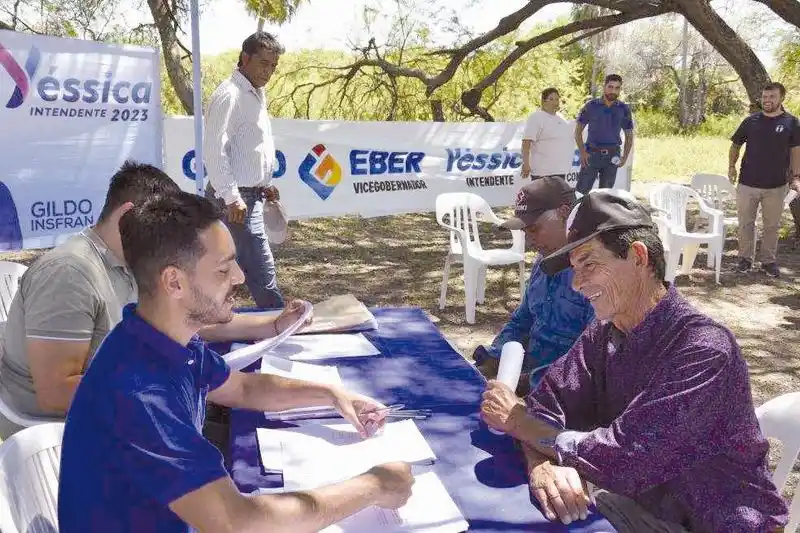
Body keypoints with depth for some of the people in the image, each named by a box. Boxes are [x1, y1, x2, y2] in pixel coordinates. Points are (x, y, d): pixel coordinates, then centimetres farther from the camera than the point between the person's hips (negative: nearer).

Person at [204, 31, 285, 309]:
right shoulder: (229, 95, -14)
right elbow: (215, 150, -20)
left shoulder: (256, 94, 16)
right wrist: (232, 197, -22)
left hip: (251, 194, 10)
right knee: (262, 270, -6)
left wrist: (264, 184, 17)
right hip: (236, 198, -10)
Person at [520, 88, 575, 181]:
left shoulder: (560, 117, 17)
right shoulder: (536, 117, -8)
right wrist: (525, 164, -25)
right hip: (543, 171, -8)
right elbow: (526, 142, -17)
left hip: (560, 170, 8)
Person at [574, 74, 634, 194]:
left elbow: (629, 135, 12)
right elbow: (578, 130, 3)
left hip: (612, 156, 2)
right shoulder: (591, 106, -1)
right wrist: (582, 152, -8)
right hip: (592, 153, -2)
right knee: (581, 191, -7)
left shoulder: (624, 109, 4)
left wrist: (625, 157, 0)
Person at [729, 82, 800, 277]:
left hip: (776, 185, -1)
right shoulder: (750, 121, 2)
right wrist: (732, 166, -2)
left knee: (772, 225, 9)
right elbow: (736, 145, 11)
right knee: (745, 224, 7)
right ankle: (745, 258, 20)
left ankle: (769, 261, 21)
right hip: (747, 183, 1)